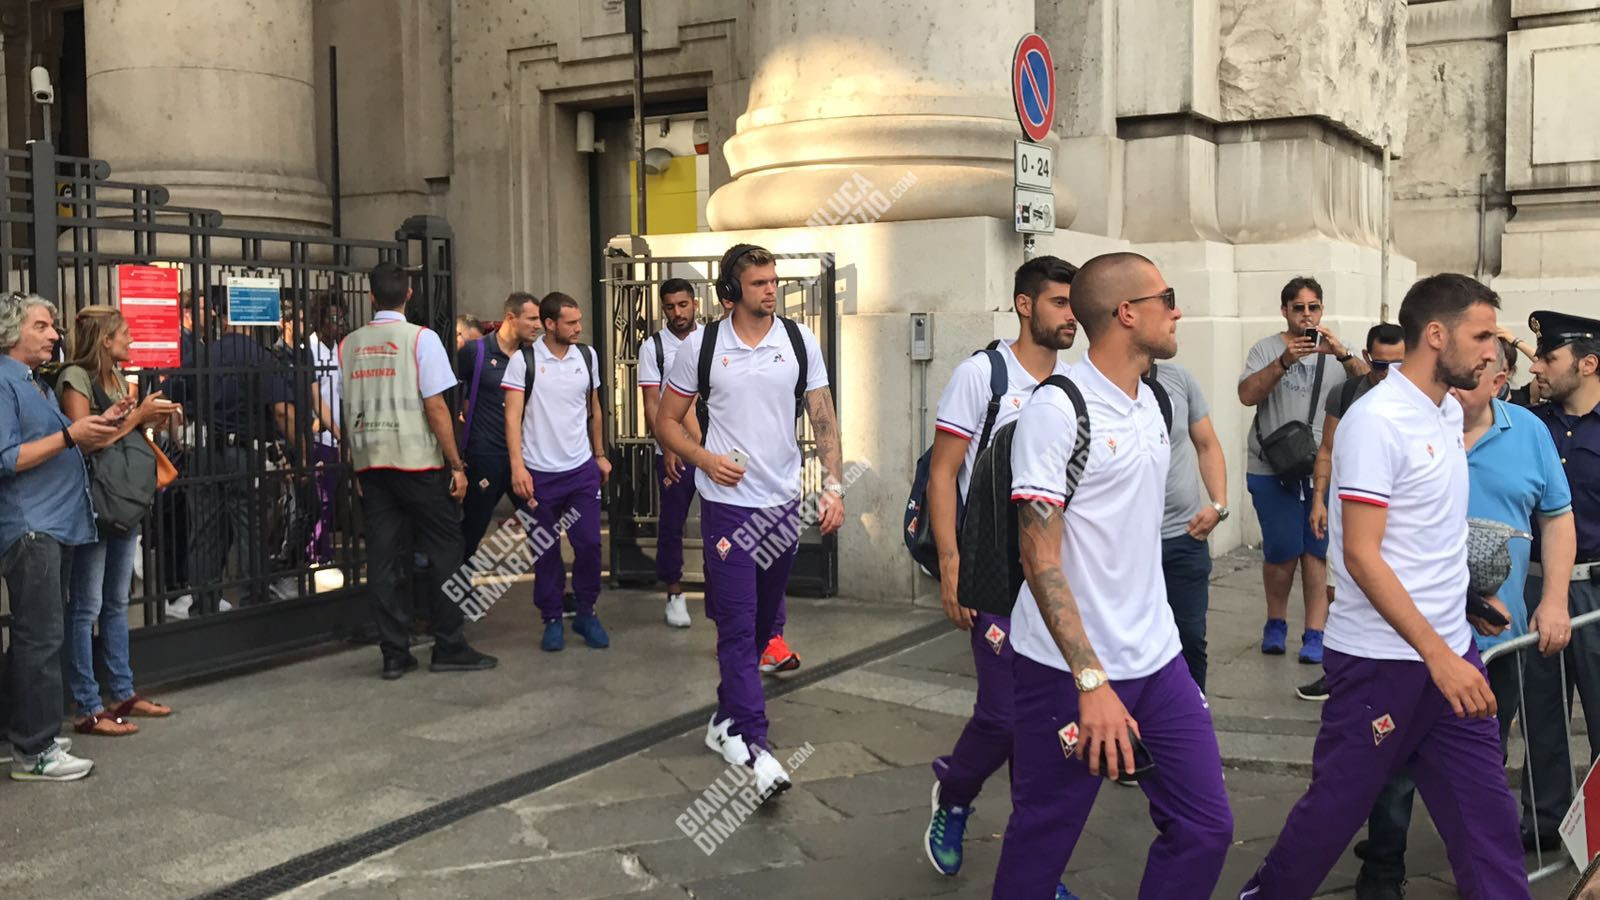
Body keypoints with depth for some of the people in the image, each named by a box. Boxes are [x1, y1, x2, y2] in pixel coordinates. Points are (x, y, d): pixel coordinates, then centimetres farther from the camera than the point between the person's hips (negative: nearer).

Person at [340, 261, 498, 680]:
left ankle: (394, 654, 9)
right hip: (416, 460, -5)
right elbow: (435, 406, -11)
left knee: (382, 557, 6)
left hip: (369, 462, 5)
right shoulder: (420, 338, -7)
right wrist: (457, 465, -7)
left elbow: (348, 410, 11)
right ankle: (449, 648, 6)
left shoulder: (349, 344, 8)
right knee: (444, 551, 5)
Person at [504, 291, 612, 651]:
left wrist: (600, 455, 16)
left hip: (582, 469, 3)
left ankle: (586, 613, 18)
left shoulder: (587, 355, 5)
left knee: (589, 544, 0)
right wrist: (517, 466, -17)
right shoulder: (523, 361, -7)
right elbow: (512, 416, -10)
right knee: (545, 552, 7)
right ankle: (552, 619, 20)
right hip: (539, 472, -3)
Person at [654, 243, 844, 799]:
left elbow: (823, 419, 3)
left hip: (784, 504, 3)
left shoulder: (800, 342, 3)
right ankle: (755, 744, -9)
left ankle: (727, 720, 31)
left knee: (760, 624, 13)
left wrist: (834, 486, -9)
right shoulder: (703, 345, -2)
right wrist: (704, 459, -11)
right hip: (727, 504, -3)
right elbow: (666, 420, 6)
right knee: (738, 626, -9)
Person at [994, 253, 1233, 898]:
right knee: (1041, 845, 5)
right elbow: (1040, 560, -18)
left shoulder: (1150, 401, 10)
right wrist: (1092, 683, -25)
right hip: (1069, 673, -7)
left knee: (1206, 827, 7)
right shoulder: (1056, 410, -14)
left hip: (1158, 660, 7)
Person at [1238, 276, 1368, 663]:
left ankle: (1314, 633, 8)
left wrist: (1342, 354, -22)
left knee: (1315, 550, 1)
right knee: (1282, 551, -1)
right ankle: (1276, 623, 21)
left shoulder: (1335, 352, 8)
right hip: (1272, 469, -1)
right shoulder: (1267, 349, 3)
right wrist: (1285, 362, -23)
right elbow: (1247, 395, -10)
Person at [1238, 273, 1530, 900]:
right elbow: (1361, 555, -21)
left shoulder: (1450, 412, 9)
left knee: (1487, 813, 9)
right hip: (1384, 658, -8)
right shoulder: (1376, 421, -17)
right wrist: (1438, 656, -23)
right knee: (1338, 804, 6)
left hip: (1451, 653, 8)